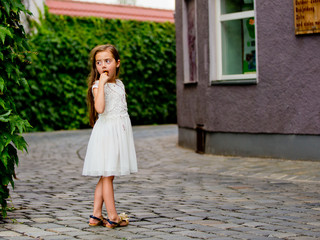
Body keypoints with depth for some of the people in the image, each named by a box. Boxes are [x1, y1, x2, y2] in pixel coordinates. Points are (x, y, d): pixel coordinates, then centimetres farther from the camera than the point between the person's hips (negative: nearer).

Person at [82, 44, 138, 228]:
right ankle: (112, 216, 1)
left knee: (106, 176, 11)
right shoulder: (97, 85, -10)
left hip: (120, 131, 8)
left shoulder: (119, 84, 12)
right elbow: (99, 108, -28)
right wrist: (102, 83, -26)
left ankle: (96, 215, 16)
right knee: (107, 175, -3)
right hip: (107, 130, -8)